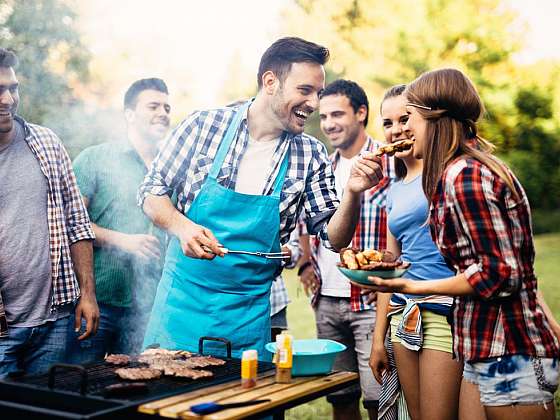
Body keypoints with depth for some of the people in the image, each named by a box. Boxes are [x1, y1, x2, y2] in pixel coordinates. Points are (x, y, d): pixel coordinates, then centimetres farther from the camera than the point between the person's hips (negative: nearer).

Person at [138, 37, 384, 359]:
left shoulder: (312, 156, 0)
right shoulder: (205, 126, -5)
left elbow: (334, 238, 1)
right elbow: (152, 190, 2)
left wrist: (352, 193, -17)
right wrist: (182, 226, -17)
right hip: (184, 297, -1)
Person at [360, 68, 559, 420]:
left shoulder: (463, 175, -17)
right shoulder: (472, 165, 11)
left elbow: (501, 273, -20)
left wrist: (415, 287, -15)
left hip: (508, 355, -9)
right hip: (489, 351, 9)